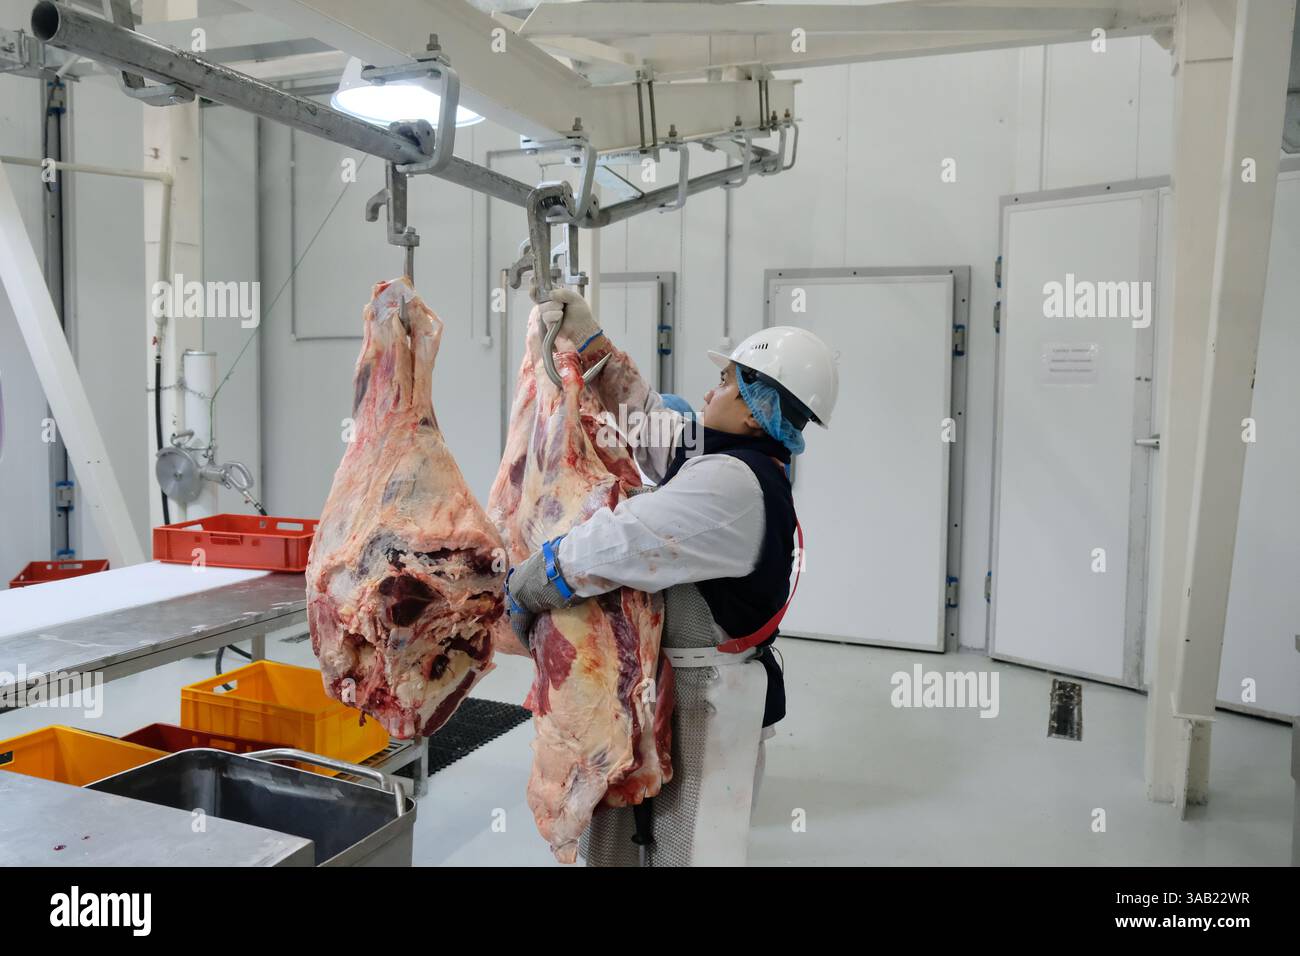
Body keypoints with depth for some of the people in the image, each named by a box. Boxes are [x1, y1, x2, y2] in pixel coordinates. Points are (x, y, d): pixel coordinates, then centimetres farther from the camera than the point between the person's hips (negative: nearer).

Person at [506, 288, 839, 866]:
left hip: (704, 701, -10)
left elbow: (612, 545, -26)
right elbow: (642, 414, 18)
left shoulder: (731, 484, -24)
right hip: (669, 684, 10)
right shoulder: (726, 456, 6)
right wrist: (586, 337, 15)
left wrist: (522, 589, -12)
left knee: (686, 846, 4)